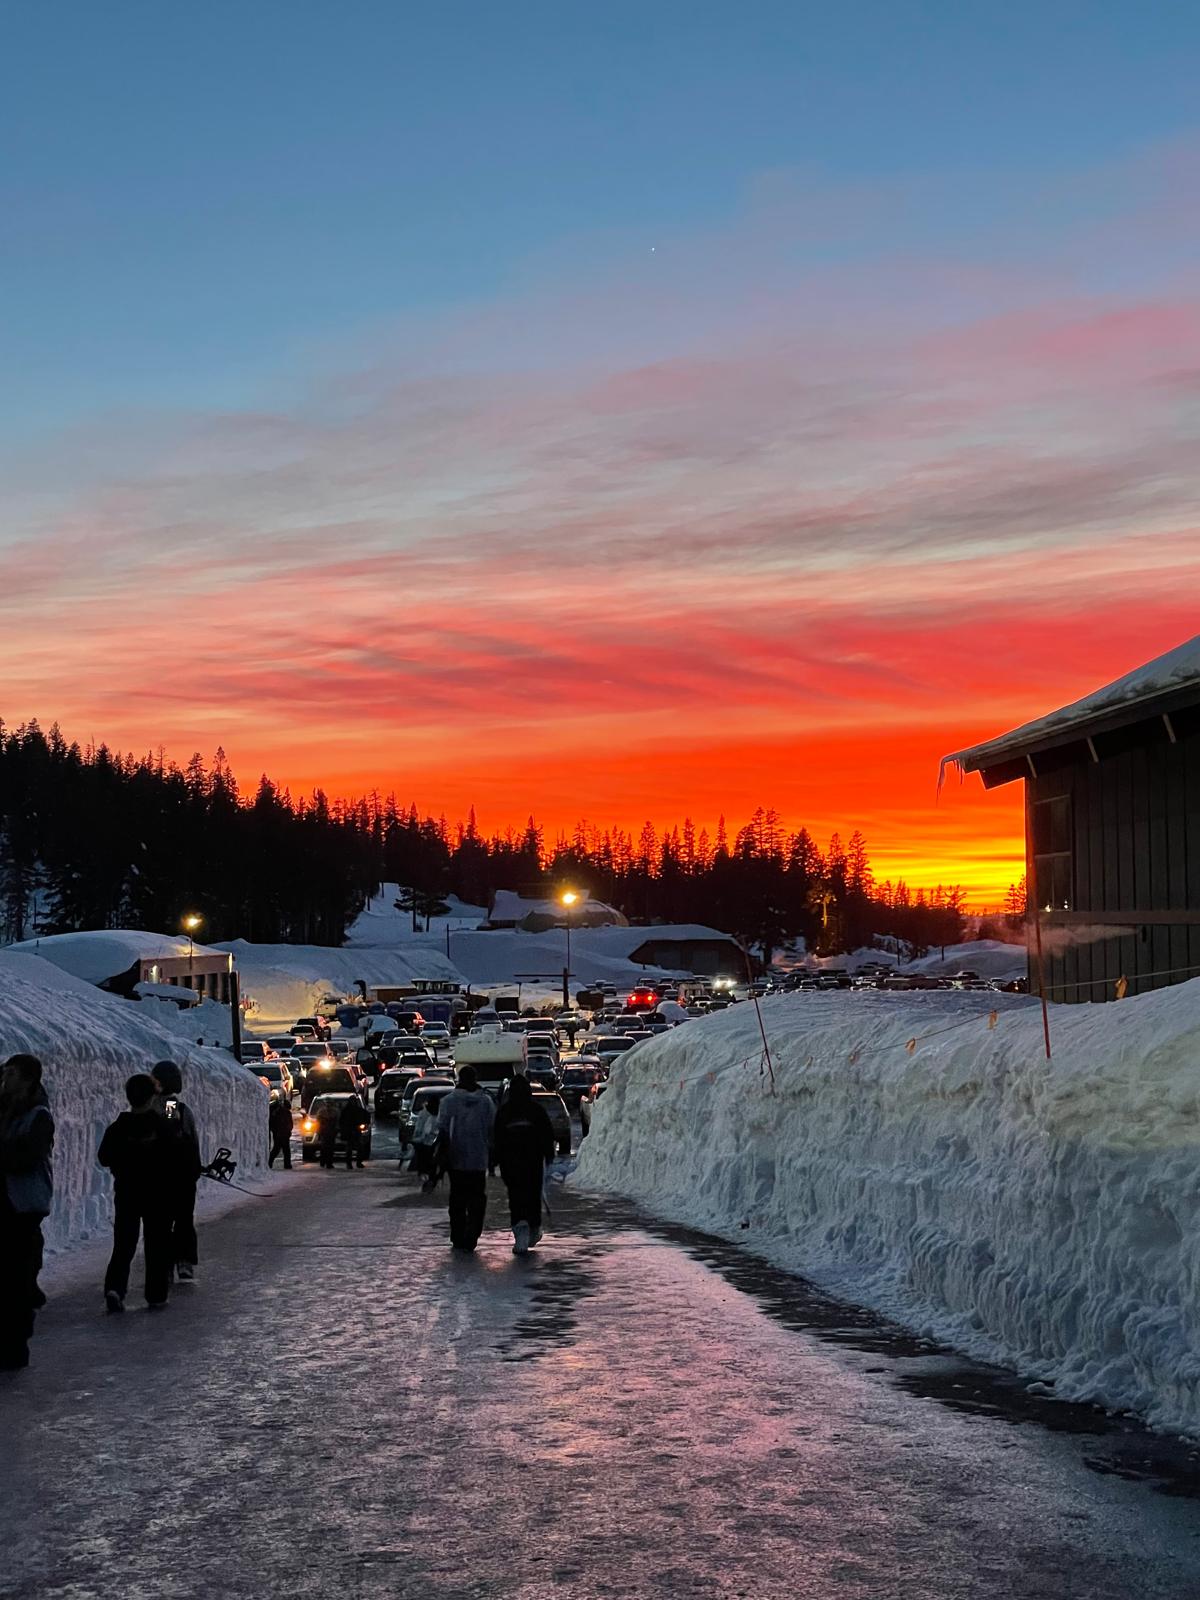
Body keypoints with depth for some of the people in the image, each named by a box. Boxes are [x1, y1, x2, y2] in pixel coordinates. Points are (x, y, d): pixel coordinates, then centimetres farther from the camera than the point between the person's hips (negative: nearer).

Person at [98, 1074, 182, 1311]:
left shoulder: (118, 1128, -5)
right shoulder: (163, 1126, -11)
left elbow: (104, 1158, 2)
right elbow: (179, 1157, -10)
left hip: (126, 1192, 2)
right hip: (160, 1193, -2)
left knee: (123, 1243, 8)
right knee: (157, 1245, 8)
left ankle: (115, 1286, -13)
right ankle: (156, 1295, 10)